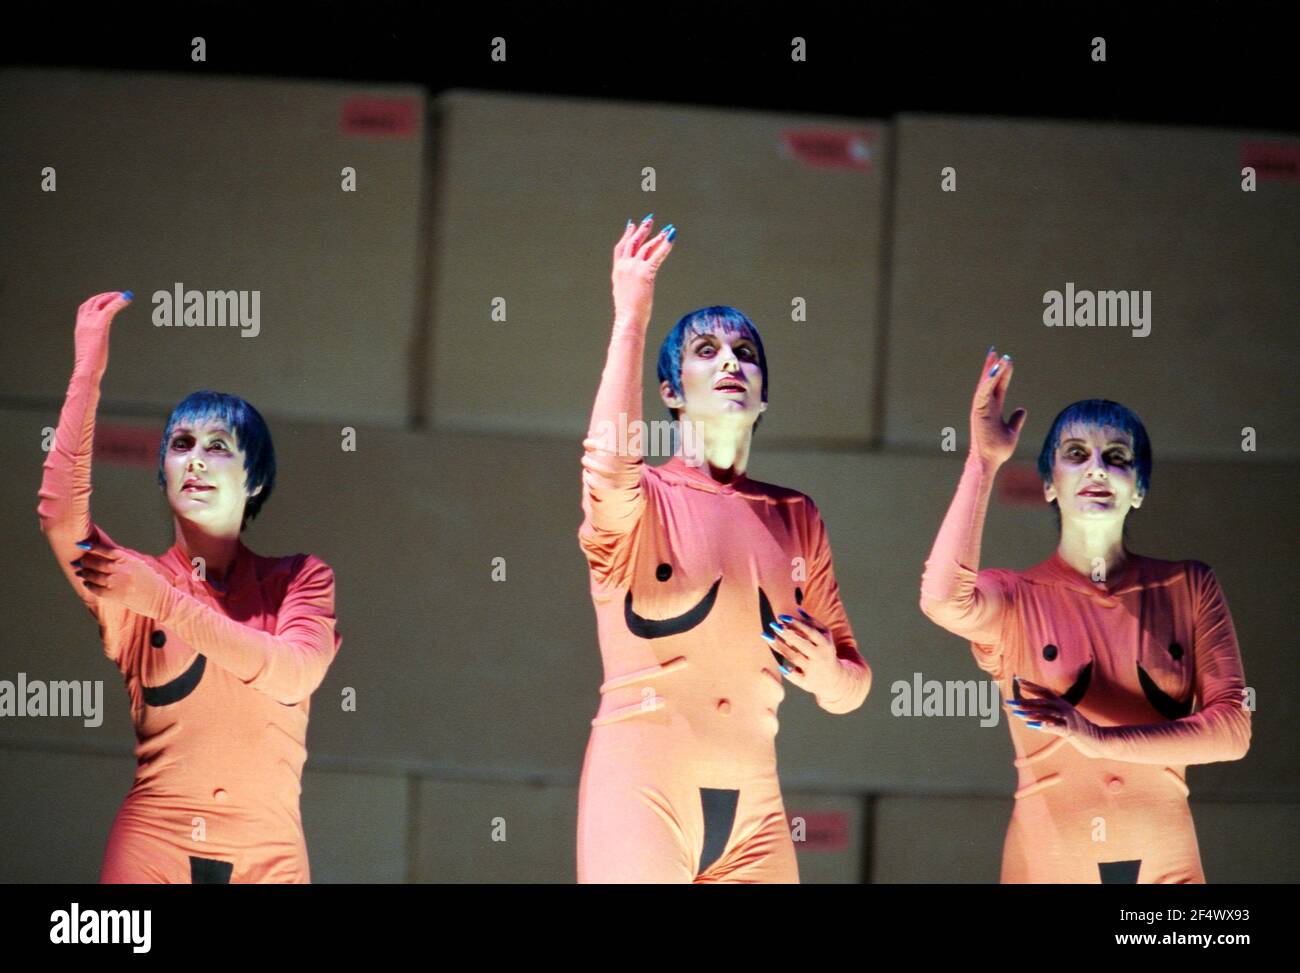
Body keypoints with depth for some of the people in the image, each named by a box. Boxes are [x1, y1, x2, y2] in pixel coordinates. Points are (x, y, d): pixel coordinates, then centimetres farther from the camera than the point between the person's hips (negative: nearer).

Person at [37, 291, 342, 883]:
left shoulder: (300, 580, 6)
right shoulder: (131, 580, 6)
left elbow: (293, 675, -14)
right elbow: (60, 513, -14)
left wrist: (162, 601, -18)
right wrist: (88, 367, -16)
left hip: (268, 855, 0)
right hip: (151, 850, 0)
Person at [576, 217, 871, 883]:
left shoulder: (796, 519, 15)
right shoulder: (639, 498, 2)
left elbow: (851, 686, 17)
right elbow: (608, 468, -24)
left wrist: (828, 676, -8)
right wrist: (631, 316, -19)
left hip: (753, 805, 4)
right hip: (643, 786, -4)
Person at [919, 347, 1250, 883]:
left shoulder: (1189, 587, 4)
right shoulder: (1017, 598, 0)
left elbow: (1233, 728, -5)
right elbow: (943, 598, -24)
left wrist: (1104, 739, -18)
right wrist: (984, 460, -17)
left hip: (1165, 863, 1)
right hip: (1048, 863, -1)